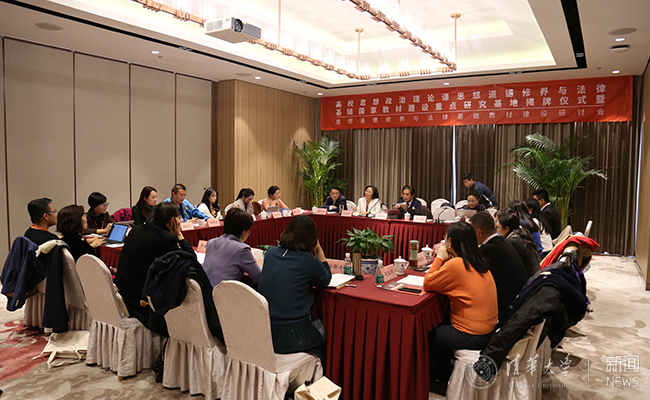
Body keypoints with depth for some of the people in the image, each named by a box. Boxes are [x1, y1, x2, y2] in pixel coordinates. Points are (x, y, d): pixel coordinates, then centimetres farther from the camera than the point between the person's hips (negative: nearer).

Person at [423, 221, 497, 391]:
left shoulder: (456, 264, -23)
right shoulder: (478, 262, 3)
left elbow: (427, 283, -14)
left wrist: (439, 258, -7)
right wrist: (445, 259, 5)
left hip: (472, 336, -9)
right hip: (487, 328, 9)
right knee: (437, 325, 25)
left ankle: (444, 377, 30)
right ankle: (443, 371, 38)